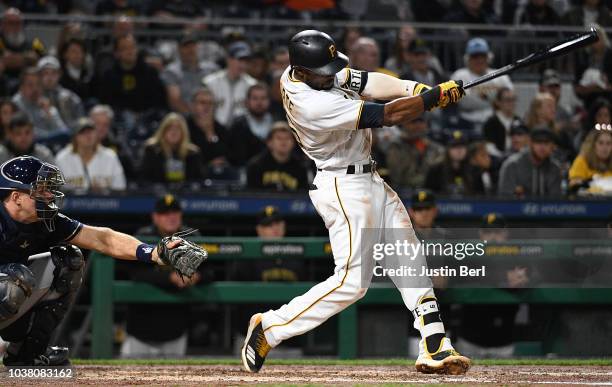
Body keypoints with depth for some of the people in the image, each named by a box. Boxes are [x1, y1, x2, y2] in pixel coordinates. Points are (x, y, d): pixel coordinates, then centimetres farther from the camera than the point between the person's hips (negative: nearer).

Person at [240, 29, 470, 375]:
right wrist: (436, 96, -18)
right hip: (343, 187, -10)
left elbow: (369, 83, -5)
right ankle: (269, 328, 1)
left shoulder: (313, 72, -3)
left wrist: (419, 89, -21)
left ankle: (435, 349, 8)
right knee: (352, 280, -10)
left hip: (368, 178, 10)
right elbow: (388, 115, -26)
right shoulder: (313, 104, -30)